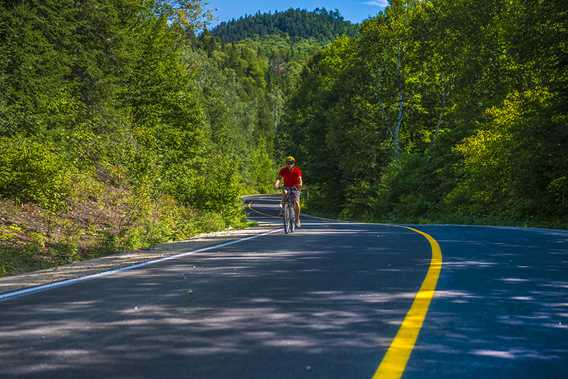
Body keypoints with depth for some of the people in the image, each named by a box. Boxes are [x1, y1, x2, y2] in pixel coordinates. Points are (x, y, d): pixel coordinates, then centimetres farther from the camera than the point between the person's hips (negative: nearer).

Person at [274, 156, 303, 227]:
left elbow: (299, 179, -31)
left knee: (296, 202, -19)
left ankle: (297, 219, -4)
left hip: (295, 187, -2)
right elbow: (279, 178, -24)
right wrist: (276, 184, -46)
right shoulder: (283, 170, -13)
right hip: (286, 187, 2)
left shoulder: (297, 170, -18)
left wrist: (300, 184, -54)